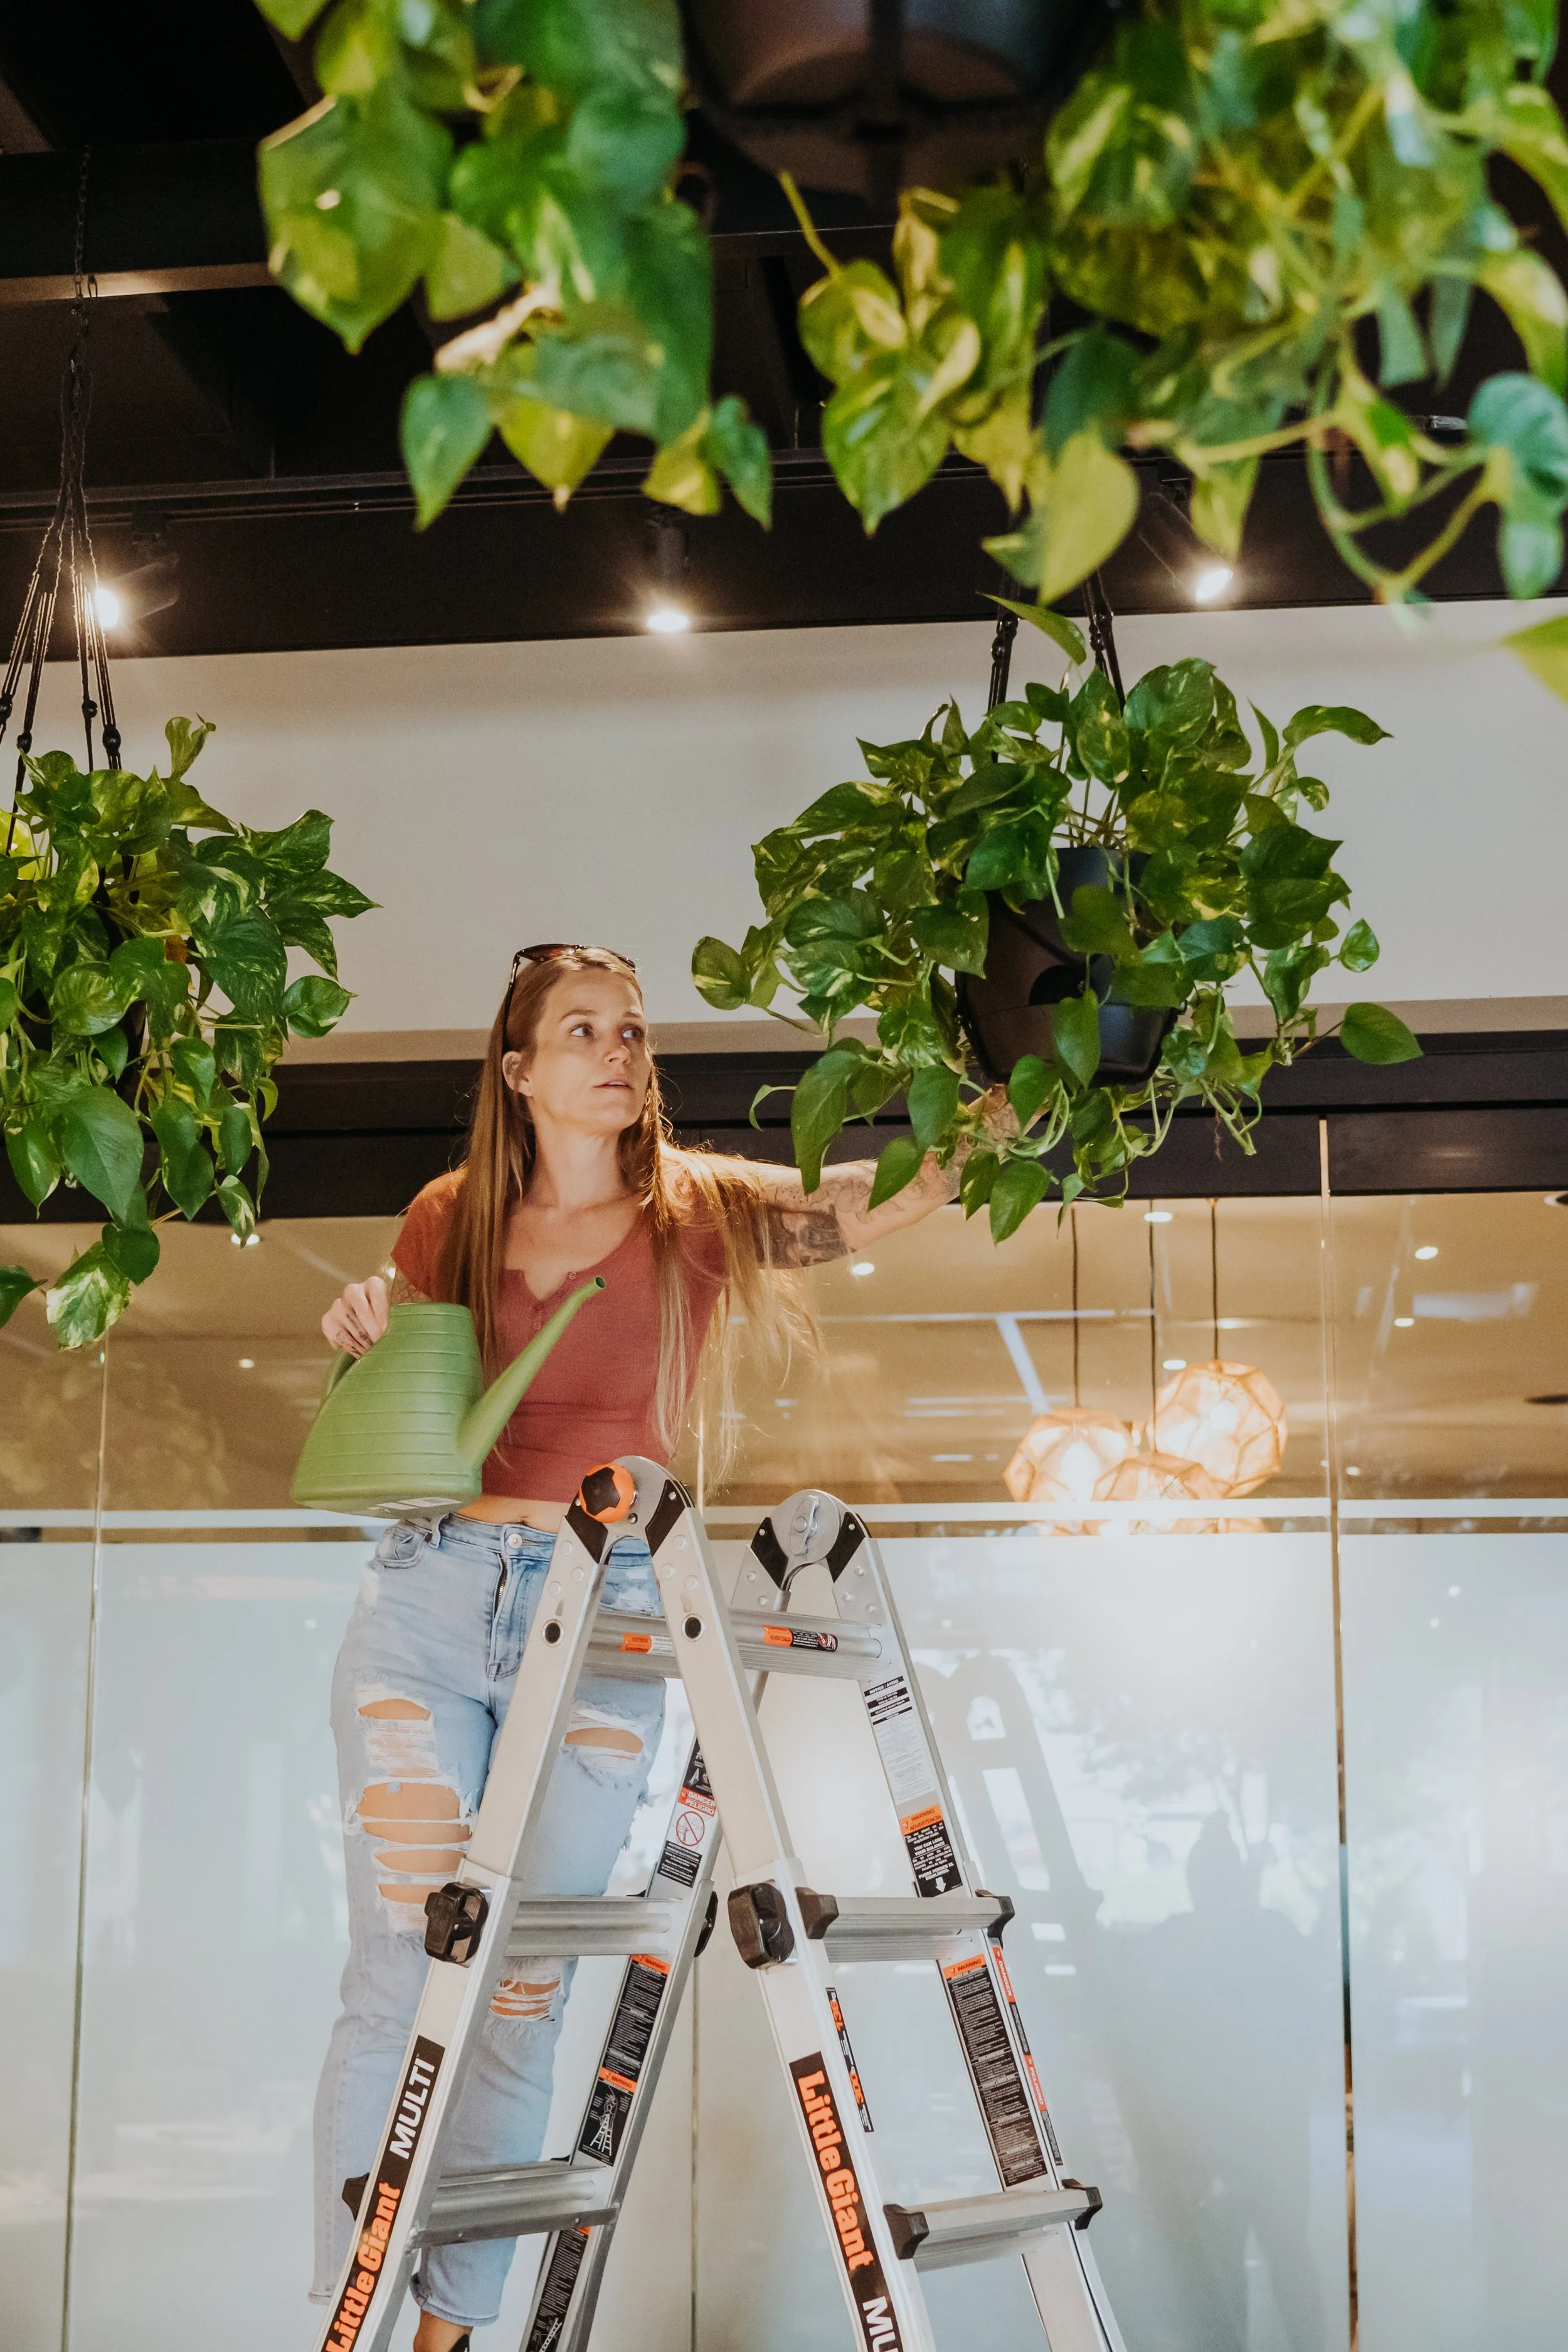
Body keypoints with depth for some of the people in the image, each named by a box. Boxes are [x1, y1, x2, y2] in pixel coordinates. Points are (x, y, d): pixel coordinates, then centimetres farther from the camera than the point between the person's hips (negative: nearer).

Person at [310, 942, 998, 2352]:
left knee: (521, 2007, 0)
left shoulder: (696, 1213, 6)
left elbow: (901, 1191, -6)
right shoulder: (452, 1219, 11)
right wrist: (362, 1329, 0)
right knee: (397, 1986, -6)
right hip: (431, 1595, 1)